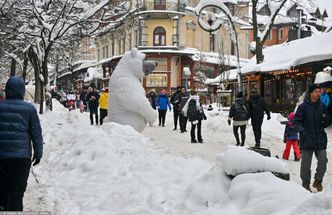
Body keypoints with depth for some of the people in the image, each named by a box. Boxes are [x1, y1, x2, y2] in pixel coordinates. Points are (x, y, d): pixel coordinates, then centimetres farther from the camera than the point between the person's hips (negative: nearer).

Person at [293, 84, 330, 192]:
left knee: (323, 160, 0)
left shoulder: (322, 106, 6)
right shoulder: (303, 107, -7)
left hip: (320, 139, 3)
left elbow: (327, 123, 13)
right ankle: (306, 184, 17)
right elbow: (296, 121, -7)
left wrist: (326, 120, -10)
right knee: (306, 163, 3)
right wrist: (301, 130, -24)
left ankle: (318, 181, 21)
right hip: (307, 140, -3)